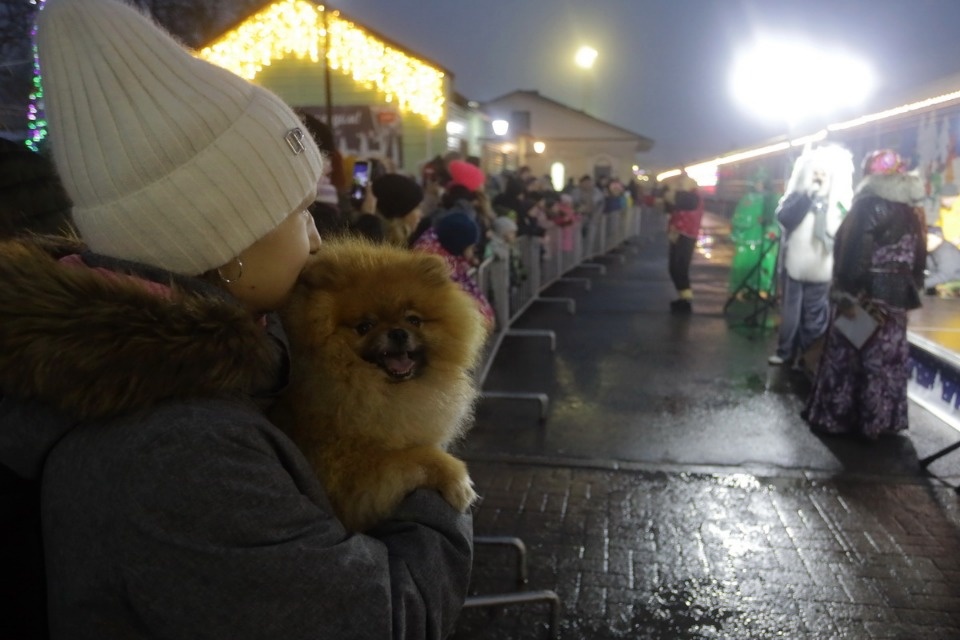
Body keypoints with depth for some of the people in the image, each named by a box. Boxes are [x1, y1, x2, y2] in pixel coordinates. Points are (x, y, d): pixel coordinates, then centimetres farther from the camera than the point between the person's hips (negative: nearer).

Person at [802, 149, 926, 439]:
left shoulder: (870, 205, -11)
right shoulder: (913, 211, 9)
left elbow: (854, 252, -18)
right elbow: (917, 258, 11)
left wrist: (848, 294, -16)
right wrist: (909, 291, 17)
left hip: (868, 294, -6)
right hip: (898, 297, 6)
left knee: (847, 356, 3)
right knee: (886, 359, 11)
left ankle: (833, 417, 10)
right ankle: (875, 421, 18)